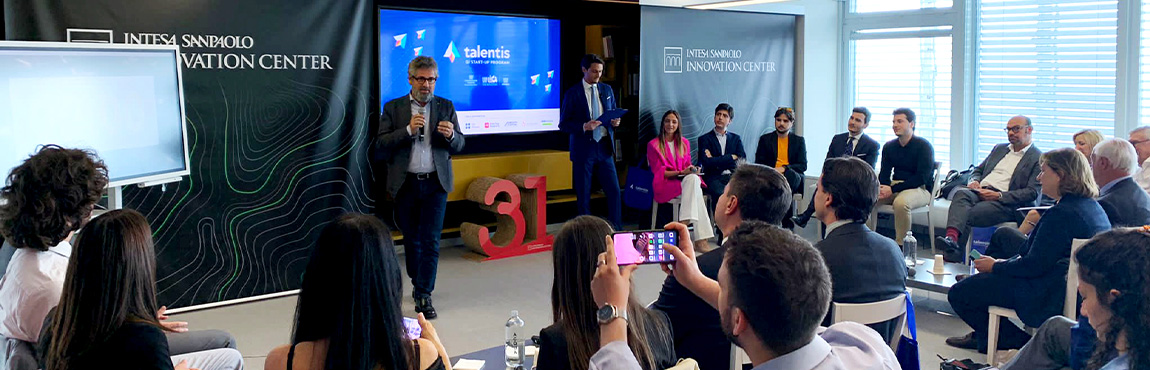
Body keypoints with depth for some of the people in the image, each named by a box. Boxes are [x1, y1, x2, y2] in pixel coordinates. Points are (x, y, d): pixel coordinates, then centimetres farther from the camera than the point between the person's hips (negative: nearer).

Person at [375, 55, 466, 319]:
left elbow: (459, 146, 6)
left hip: (435, 183, 0)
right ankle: (417, 284, 32)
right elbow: (380, 146, -4)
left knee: (430, 240, -7)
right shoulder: (393, 108, 4)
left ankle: (424, 296, -4)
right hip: (405, 184, 1)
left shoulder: (446, 107, 7)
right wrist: (407, 130, -17)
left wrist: (451, 134, -17)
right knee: (411, 240, 12)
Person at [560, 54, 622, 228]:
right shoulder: (573, 93, -3)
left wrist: (615, 122, -3)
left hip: (604, 147, 4)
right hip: (583, 149, -3)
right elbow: (563, 124, -5)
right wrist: (584, 126, -21)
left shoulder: (607, 90, 10)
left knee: (614, 191, 1)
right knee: (583, 195, 4)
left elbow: (613, 114, 20)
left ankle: (617, 231, 11)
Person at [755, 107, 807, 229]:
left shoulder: (799, 140, 17)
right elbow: (758, 164, 10)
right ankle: (787, 221, -36)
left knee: (790, 175, -38)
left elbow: (803, 166, 6)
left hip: (792, 177, 0)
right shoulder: (765, 139, 18)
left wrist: (784, 168, -13)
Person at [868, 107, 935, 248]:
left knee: (901, 202, -38)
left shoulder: (923, 146, -8)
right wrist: (882, 189, -16)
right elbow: (884, 173, 9)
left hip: (920, 189, -6)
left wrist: (893, 189, -23)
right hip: (894, 187, 6)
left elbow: (922, 178, -15)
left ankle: (901, 245, -25)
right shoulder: (889, 146, 12)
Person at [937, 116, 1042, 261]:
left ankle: (953, 259, -35)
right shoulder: (999, 148, 29)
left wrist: (998, 195, -15)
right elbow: (978, 170, 31)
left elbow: (1032, 193, -4)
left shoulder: (1038, 159, 6)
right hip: (980, 192, 5)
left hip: (1006, 202, -5)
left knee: (966, 216, -32)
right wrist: (973, 181, 5)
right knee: (961, 194, -32)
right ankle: (951, 236, -53)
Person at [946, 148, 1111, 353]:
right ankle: (984, 336, 31)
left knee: (959, 293, -7)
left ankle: (1013, 339, 9)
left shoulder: (1062, 213, -24)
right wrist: (1003, 263, 11)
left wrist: (995, 266, -7)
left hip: (1047, 297, -11)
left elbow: (1034, 265, -23)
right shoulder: (1094, 207, 9)